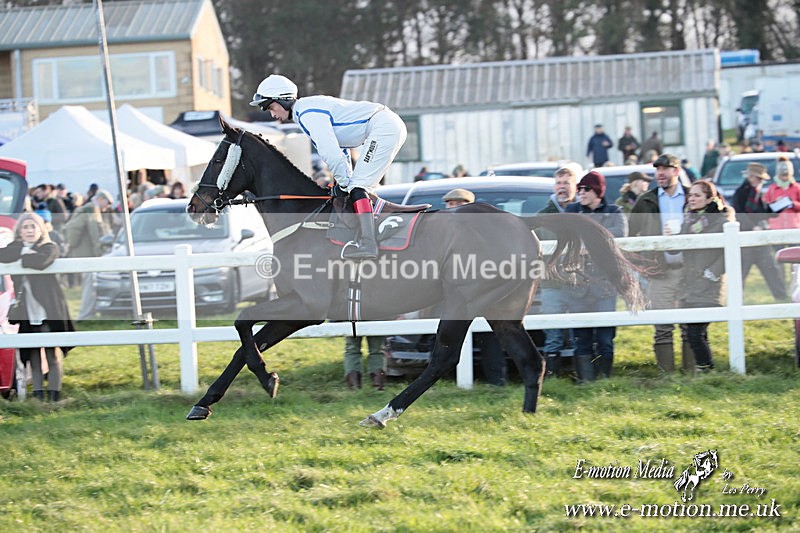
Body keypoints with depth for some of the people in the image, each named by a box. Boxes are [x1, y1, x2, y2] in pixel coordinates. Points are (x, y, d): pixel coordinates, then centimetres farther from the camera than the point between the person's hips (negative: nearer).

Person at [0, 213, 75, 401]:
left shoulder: (49, 248, 0)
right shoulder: (16, 247, 12)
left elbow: (41, 261, -23)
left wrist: (21, 256, -9)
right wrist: (24, 251, -15)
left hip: (49, 311, -4)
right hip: (26, 314, 4)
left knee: (53, 355, -6)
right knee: (33, 357, 5)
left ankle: (54, 396, -4)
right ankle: (37, 395, 8)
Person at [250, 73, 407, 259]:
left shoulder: (307, 113, -14)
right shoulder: (310, 106, 18)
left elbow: (329, 153, -21)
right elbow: (341, 143, 25)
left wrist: (344, 182, -10)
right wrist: (347, 178, 19)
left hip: (384, 128, -10)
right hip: (392, 125, 10)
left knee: (357, 186, -15)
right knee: (358, 185, 17)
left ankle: (368, 244, -25)